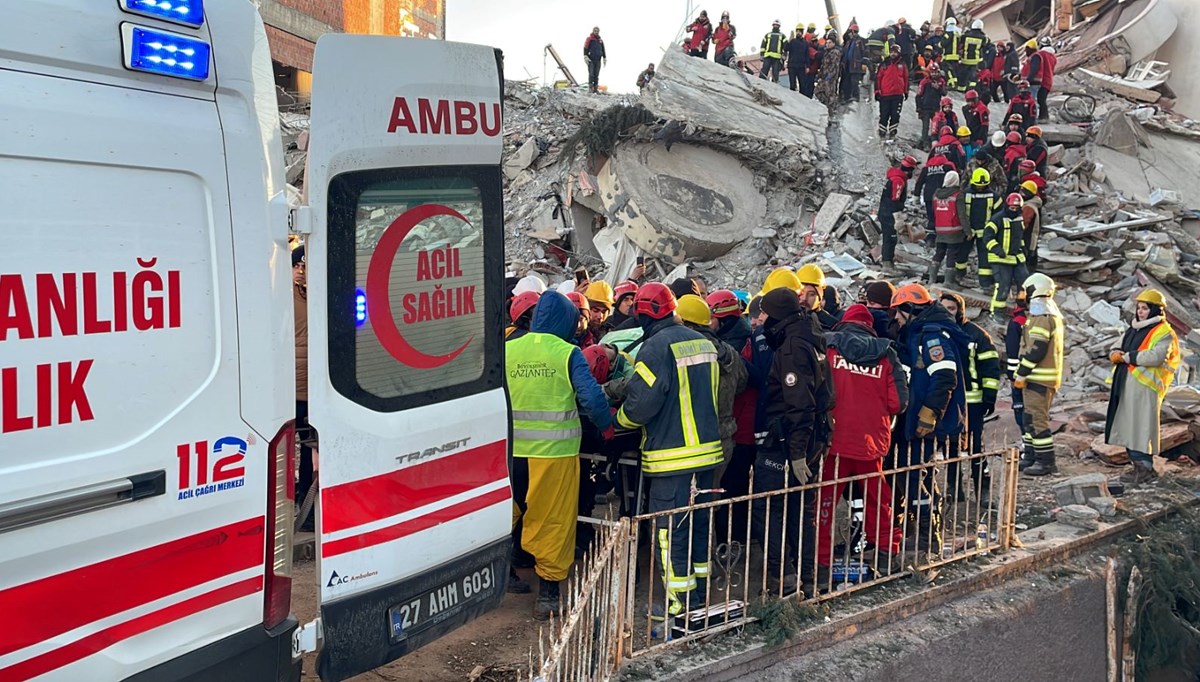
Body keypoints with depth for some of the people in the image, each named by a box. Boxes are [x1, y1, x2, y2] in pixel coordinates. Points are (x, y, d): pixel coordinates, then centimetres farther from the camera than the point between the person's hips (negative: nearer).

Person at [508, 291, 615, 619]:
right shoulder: (568, 353, -8)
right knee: (551, 523, 9)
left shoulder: (506, 350, 1)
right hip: (555, 451, -3)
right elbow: (591, 396, -15)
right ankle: (547, 592, 16)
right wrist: (607, 426, 1)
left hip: (511, 450, 3)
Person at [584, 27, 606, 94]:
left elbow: (603, 50, 21)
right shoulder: (589, 39, 0)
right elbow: (585, 48, -6)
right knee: (591, 74, -11)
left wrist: (605, 58, 15)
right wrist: (586, 57, -16)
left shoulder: (601, 40, 15)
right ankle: (590, 87, -8)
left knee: (596, 75, 4)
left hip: (598, 60, 5)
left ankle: (595, 88, 6)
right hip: (591, 60, -5)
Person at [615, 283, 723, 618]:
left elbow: (641, 404, -18)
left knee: (670, 528, 1)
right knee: (699, 520, 18)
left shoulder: (656, 346, -16)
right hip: (707, 449, 8)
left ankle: (680, 600, 7)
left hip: (671, 456, -8)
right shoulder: (703, 342, 8)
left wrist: (620, 418, 2)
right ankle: (701, 587, 29)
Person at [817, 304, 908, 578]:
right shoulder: (885, 354, 3)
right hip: (872, 440, 3)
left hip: (835, 439, -2)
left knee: (825, 501, 5)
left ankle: (821, 560, 5)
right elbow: (898, 402, 1)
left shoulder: (828, 347, -3)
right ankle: (887, 555, 27)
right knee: (876, 499, 18)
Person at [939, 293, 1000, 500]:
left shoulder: (976, 334, -1)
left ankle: (983, 489, 8)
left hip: (971, 400, -3)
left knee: (975, 446, -2)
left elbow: (990, 367, -2)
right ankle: (954, 489, 18)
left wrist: (989, 397, -6)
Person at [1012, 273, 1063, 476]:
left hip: (1039, 376, -11)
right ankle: (1031, 457, 22)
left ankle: (1046, 461, -4)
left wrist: (1021, 374, -17)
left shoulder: (1041, 317, -16)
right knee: (1031, 417, 16)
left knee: (1037, 418, -7)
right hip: (1049, 375, 11)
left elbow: (1035, 349, -22)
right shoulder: (1053, 315, 18)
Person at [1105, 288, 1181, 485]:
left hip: (1145, 385, -8)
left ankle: (1146, 468, -2)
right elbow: (1115, 351, 18)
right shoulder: (1133, 330, 20)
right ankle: (1138, 465, 18)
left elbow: (1156, 357, -21)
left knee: (1142, 426, -8)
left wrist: (1128, 356, -12)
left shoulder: (1164, 333, -6)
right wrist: (1116, 355, -6)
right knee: (1128, 426, 10)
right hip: (1126, 384, 8)